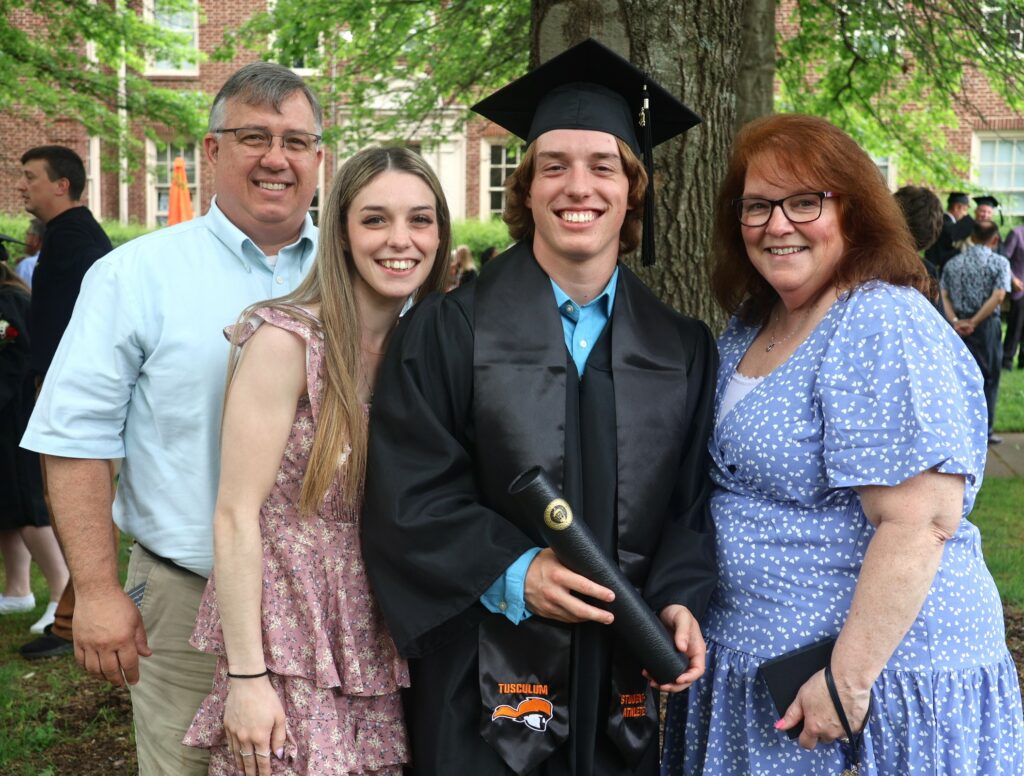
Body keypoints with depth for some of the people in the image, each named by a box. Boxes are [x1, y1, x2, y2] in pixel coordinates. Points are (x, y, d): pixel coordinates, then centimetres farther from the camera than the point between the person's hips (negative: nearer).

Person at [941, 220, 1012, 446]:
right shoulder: (999, 262, -4)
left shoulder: (953, 263, 8)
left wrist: (955, 321, -9)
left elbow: (944, 295, -1)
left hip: (959, 327, 4)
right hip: (986, 326, -4)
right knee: (988, 378, 6)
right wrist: (974, 322, -14)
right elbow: (998, 296, -15)